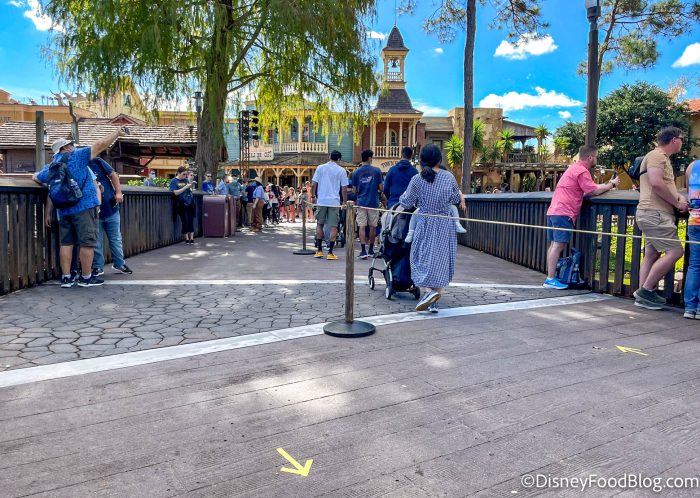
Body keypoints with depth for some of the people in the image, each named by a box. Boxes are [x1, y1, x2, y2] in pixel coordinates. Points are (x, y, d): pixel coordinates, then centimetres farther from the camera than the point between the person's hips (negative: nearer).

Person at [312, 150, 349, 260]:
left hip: (321, 201, 2)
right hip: (334, 202, -2)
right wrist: (344, 202, 9)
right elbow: (344, 189, -1)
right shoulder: (341, 170, 0)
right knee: (333, 227, 2)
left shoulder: (320, 168, 4)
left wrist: (313, 196, 14)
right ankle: (330, 253, 1)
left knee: (320, 225, 15)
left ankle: (319, 251, 17)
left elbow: (313, 184, 1)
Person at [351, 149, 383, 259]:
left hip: (361, 202, 1)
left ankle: (363, 251, -8)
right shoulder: (376, 171, -4)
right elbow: (381, 187, -3)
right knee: (373, 226, 11)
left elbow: (354, 190, 5)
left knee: (362, 226, 1)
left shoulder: (356, 172, 1)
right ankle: (371, 250, 19)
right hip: (373, 202, -1)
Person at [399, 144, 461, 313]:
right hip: (445, 225, 2)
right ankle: (434, 301, 14)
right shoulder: (449, 177, -4)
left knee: (423, 259, 7)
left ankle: (429, 290, -16)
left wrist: (402, 197, 21)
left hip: (425, 224, -2)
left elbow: (406, 203, -1)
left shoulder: (417, 179, -9)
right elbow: (456, 199, 9)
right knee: (441, 260, 10)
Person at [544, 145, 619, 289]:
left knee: (554, 245, 9)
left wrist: (607, 184, 17)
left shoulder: (574, 168, 23)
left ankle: (550, 278, 11)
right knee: (559, 245, -11)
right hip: (564, 213, -10)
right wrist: (611, 184, 5)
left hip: (553, 211, 10)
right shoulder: (582, 171, -9)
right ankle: (551, 279, -12)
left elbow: (587, 190, 21)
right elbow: (595, 191, -10)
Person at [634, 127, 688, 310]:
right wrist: (677, 203, -13)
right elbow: (656, 183, -21)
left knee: (652, 255, 9)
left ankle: (643, 295, 10)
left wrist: (679, 197, 6)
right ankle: (646, 290, -9)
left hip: (658, 214, 11)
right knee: (675, 252, -13)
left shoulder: (663, 158, 25)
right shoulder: (656, 155, -8)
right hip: (655, 213, -11)